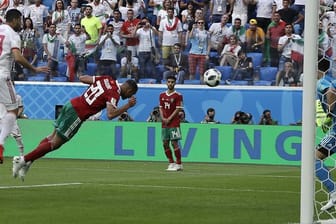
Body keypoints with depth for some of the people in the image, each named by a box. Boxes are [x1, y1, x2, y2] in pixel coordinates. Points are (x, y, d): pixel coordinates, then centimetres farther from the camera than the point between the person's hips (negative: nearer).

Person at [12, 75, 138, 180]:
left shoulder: (106, 79, 10)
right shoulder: (114, 94, -11)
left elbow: (82, 78, 17)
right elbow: (110, 115, -25)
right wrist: (128, 106, -15)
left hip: (70, 104, 8)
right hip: (77, 114, -8)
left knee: (53, 136, 16)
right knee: (55, 143, -1)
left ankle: (27, 162, 10)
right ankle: (23, 160, -3)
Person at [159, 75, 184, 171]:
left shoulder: (178, 95, -4)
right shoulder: (162, 95, 13)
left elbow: (178, 109, -9)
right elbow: (161, 108, 15)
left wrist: (169, 119, -14)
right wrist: (162, 118, -2)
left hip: (174, 123, -6)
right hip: (164, 123, 6)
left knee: (174, 143, -11)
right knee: (165, 143, 5)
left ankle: (179, 164, -6)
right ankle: (171, 163, 14)